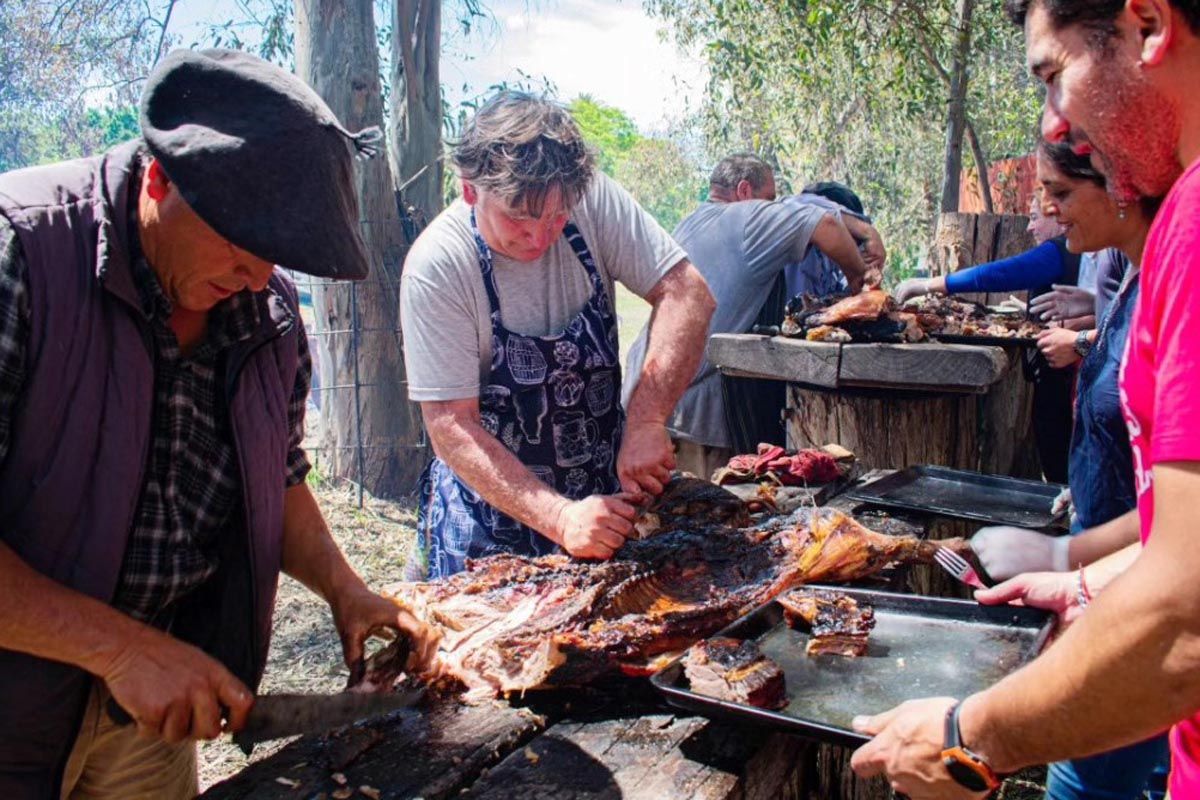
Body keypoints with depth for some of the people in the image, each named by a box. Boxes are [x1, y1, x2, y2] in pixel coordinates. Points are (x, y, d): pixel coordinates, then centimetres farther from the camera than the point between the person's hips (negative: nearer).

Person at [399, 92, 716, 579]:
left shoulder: (593, 199, -14)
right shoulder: (436, 265, -22)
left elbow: (687, 294, -16)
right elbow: (451, 428, -23)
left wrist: (646, 419, -29)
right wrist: (560, 517, -33)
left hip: (607, 487, 4)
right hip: (491, 507, -3)